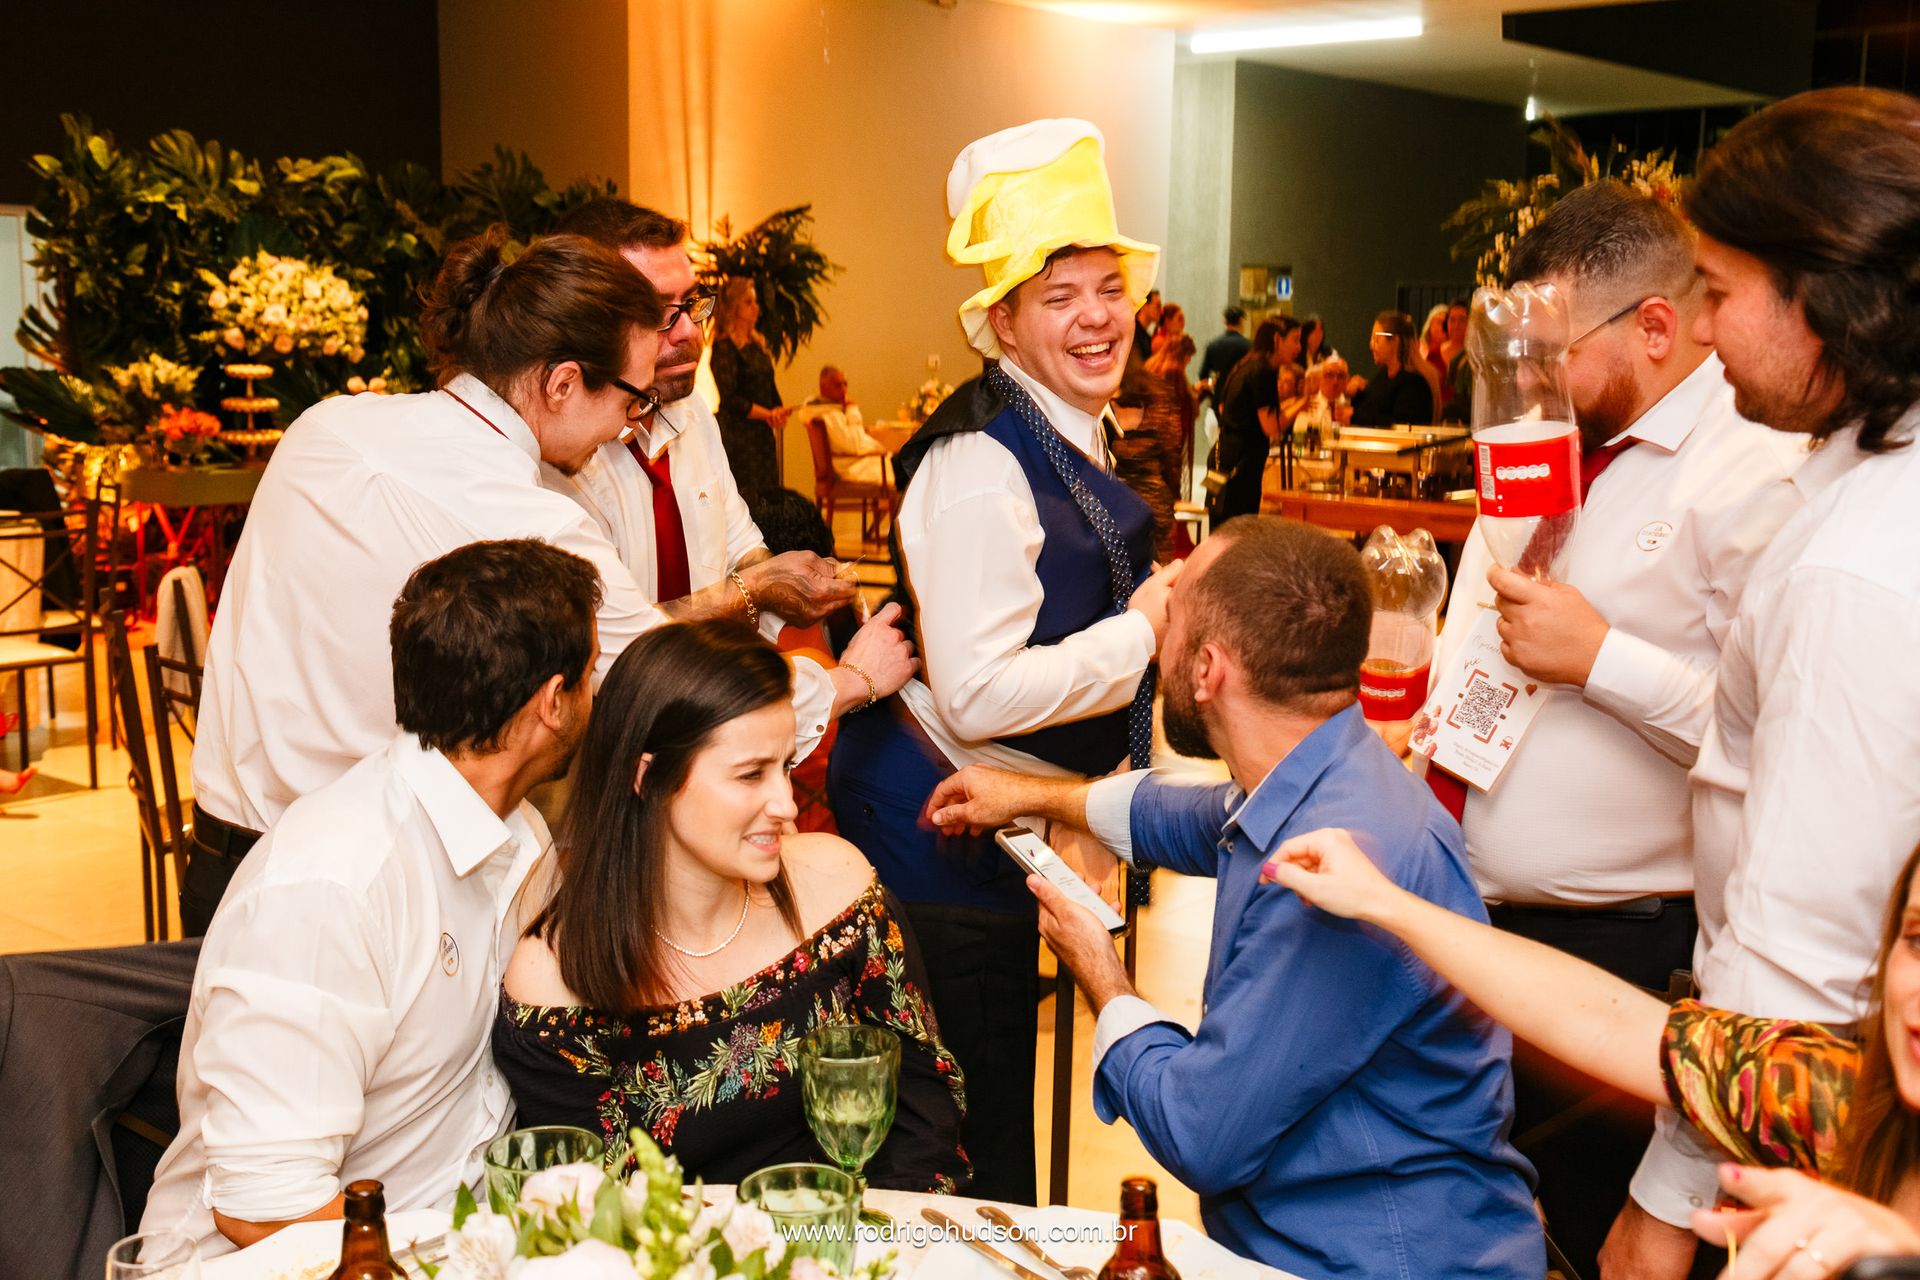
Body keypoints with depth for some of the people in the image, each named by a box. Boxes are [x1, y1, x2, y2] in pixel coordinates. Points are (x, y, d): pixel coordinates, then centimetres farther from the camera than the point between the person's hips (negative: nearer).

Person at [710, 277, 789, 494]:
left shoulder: (758, 345, 15)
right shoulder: (724, 348, -10)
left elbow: (771, 388, 17)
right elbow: (729, 399, -15)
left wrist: (779, 412, -3)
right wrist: (768, 414, -13)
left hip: (763, 434, 8)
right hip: (737, 434, -8)